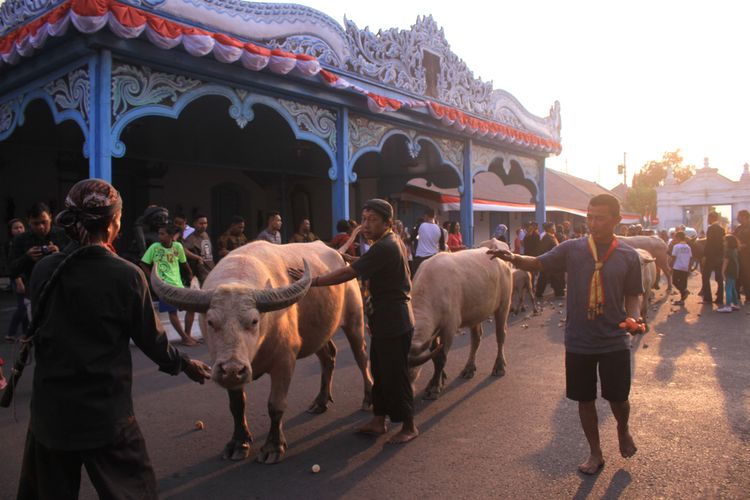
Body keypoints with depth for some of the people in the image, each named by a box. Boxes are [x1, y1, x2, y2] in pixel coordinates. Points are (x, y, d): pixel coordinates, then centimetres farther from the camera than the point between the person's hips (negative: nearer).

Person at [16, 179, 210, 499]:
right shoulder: (127, 276, -15)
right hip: (105, 410, -4)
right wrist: (184, 364, 10)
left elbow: (38, 330, 8)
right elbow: (151, 338, -7)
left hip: (49, 409, 4)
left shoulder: (43, 270, -4)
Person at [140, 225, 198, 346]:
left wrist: (191, 276, 21)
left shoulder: (178, 246, 0)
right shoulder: (154, 247, -7)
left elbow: (184, 263, 15)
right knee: (172, 312, -5)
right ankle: (185, 338, 5)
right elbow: (143, 264, 0)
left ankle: (187, 335, 21)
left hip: (178, 284, 4)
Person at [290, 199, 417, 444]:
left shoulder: (384, 248, -22)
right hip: (385, 322, 10)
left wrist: (312, 281, -20)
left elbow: (348, 273, -23)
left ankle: (409, 427, 16)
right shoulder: (394, 241, 10)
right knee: (380, 372, 17)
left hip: (393, 323, -10)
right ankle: (378, 421, 28)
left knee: (395, 375, 1)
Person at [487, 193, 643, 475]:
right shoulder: (572, 249, -4)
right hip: (578, 342, 0)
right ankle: (595, 454, 32)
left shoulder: (628, 256, -2)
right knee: (585, 399, 11)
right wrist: (513, 257, -27)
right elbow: (539, 263, -8)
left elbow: (632, 296, 5)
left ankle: (623, 429, 47)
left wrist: (633, 318, -14)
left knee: (617, 398, 11)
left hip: (615, 342, 0)